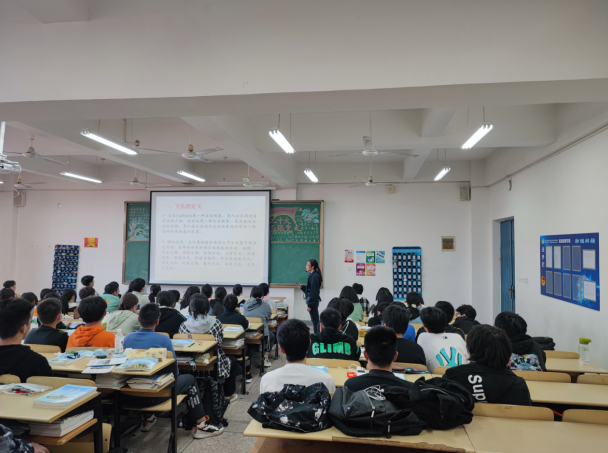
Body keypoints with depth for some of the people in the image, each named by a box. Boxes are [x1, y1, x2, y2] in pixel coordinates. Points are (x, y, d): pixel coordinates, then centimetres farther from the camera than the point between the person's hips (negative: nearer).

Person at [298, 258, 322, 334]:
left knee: (315, 320, -1)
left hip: (313, 301, -10)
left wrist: (309, 304, -18)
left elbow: (313, 292, -20)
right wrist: (302, 286, 3)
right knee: (315, 320, 16)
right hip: (312, 301, 10)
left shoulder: (314, 276, -18)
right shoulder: (312, 275, 10)